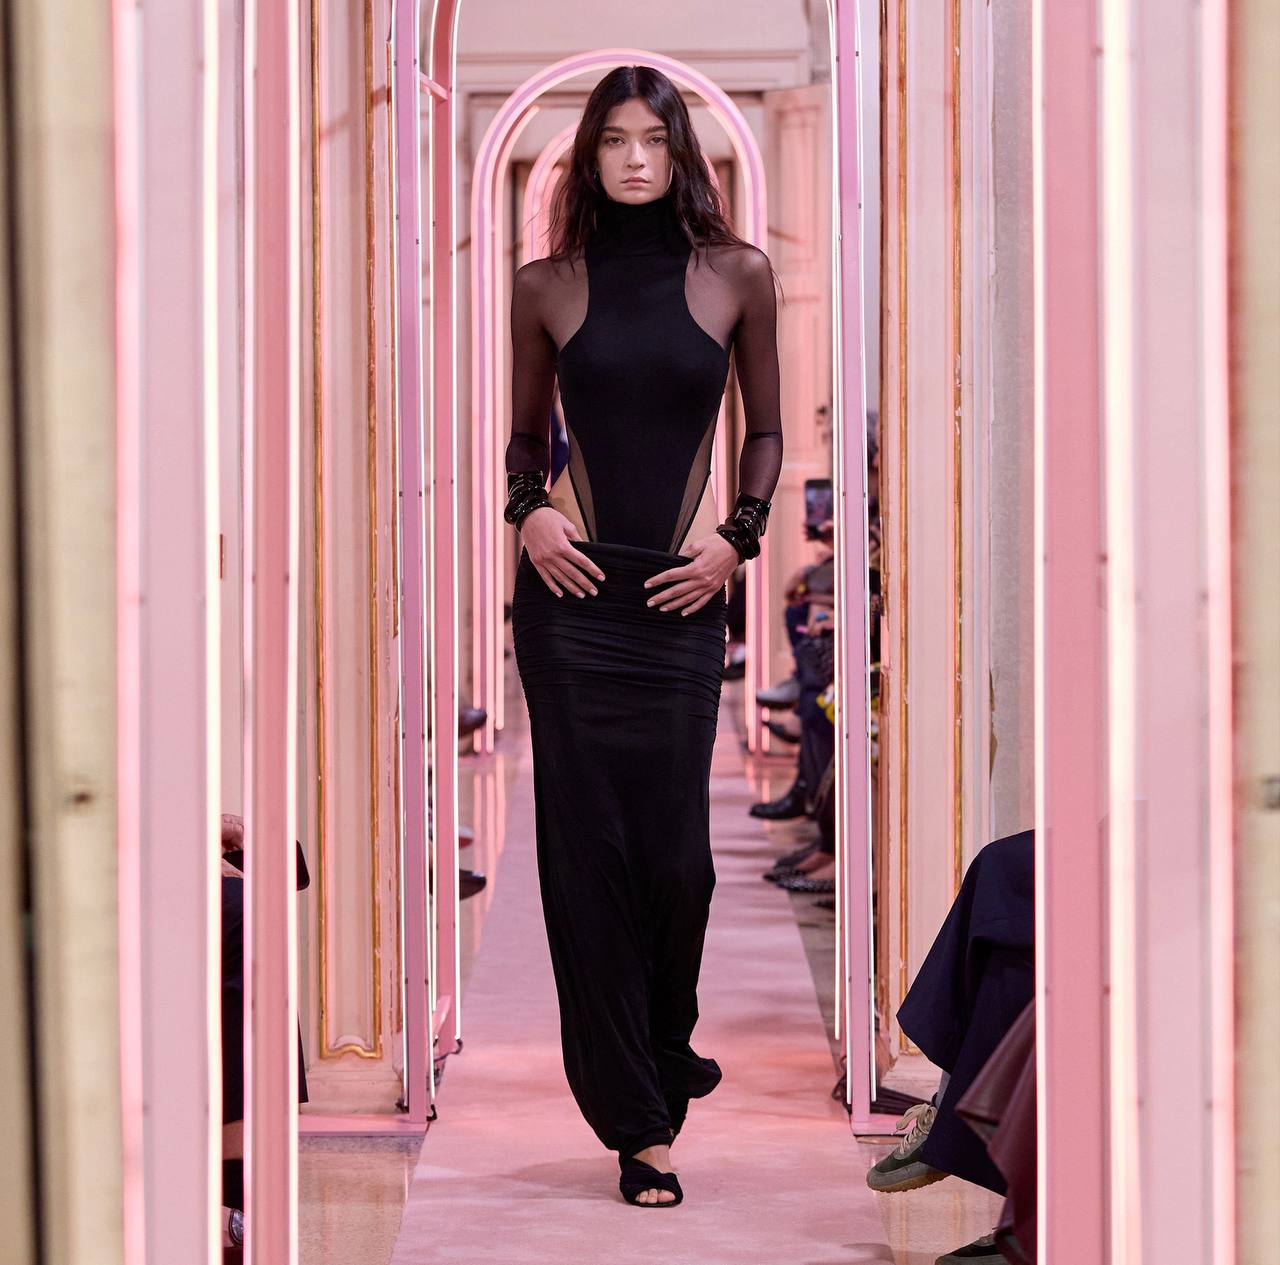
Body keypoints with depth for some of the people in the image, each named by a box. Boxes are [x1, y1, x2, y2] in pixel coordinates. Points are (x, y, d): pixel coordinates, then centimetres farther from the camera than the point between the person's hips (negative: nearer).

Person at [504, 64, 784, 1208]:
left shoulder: (736, 275, 4)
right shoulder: (548, 286, 5)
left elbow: (766, 428, 13)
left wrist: (741, 535, 0)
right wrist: (528, 509, -3)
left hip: (682, 599, 0)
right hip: (570, 595, 0)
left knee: (675, 851, -1)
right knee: (590, 843, 0)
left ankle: (667, 1061, 26)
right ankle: (638, 1121, 8)